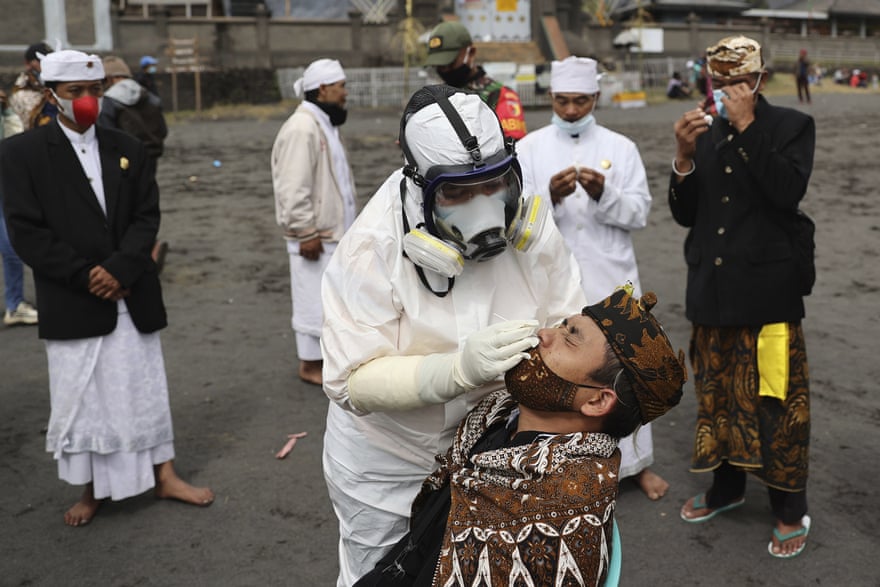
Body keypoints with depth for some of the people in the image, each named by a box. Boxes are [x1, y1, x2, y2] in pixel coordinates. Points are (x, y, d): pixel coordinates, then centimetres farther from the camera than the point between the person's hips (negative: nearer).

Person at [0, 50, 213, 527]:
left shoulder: (126, 148, 7)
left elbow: (147, 216, 2)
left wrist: (119, 270, -14)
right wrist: (86, 276, -15)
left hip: (132, 297, 3)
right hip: (72, 303, -2)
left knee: (145, 390, 12)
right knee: (80, 398, 8)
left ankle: (164, 477, 25)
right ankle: (91, 491, 24)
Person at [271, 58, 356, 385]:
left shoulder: (325, 124, 15)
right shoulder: (301, 129, -19)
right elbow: (294, 189, -23)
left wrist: (346, 225, 21)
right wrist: (306, 232, -22)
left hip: (334, 230, 10)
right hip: (315, 236, -10)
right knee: (315, 300, -1)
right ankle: (310, 365, 10)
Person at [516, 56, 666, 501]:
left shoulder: (620, 148, 5)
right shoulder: (529, 149, 2)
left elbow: (639, 213, -2)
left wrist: (604, 193, -20)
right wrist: (550, 197, -23)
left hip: (611, 280, 1)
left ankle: (635, 461, 26)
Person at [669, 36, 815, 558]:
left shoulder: (792, 126, -1)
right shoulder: (707, 134, 9)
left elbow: (788, 191, -19)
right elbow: (685, 214, 6)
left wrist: (747, 127, -17)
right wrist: (685, 156, -9)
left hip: (767, 291, -4)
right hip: (713, 290, 5)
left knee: (773, 399, -1)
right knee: (717, 394, 14)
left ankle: (791, 510, 14)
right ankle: (727, 487, 33)